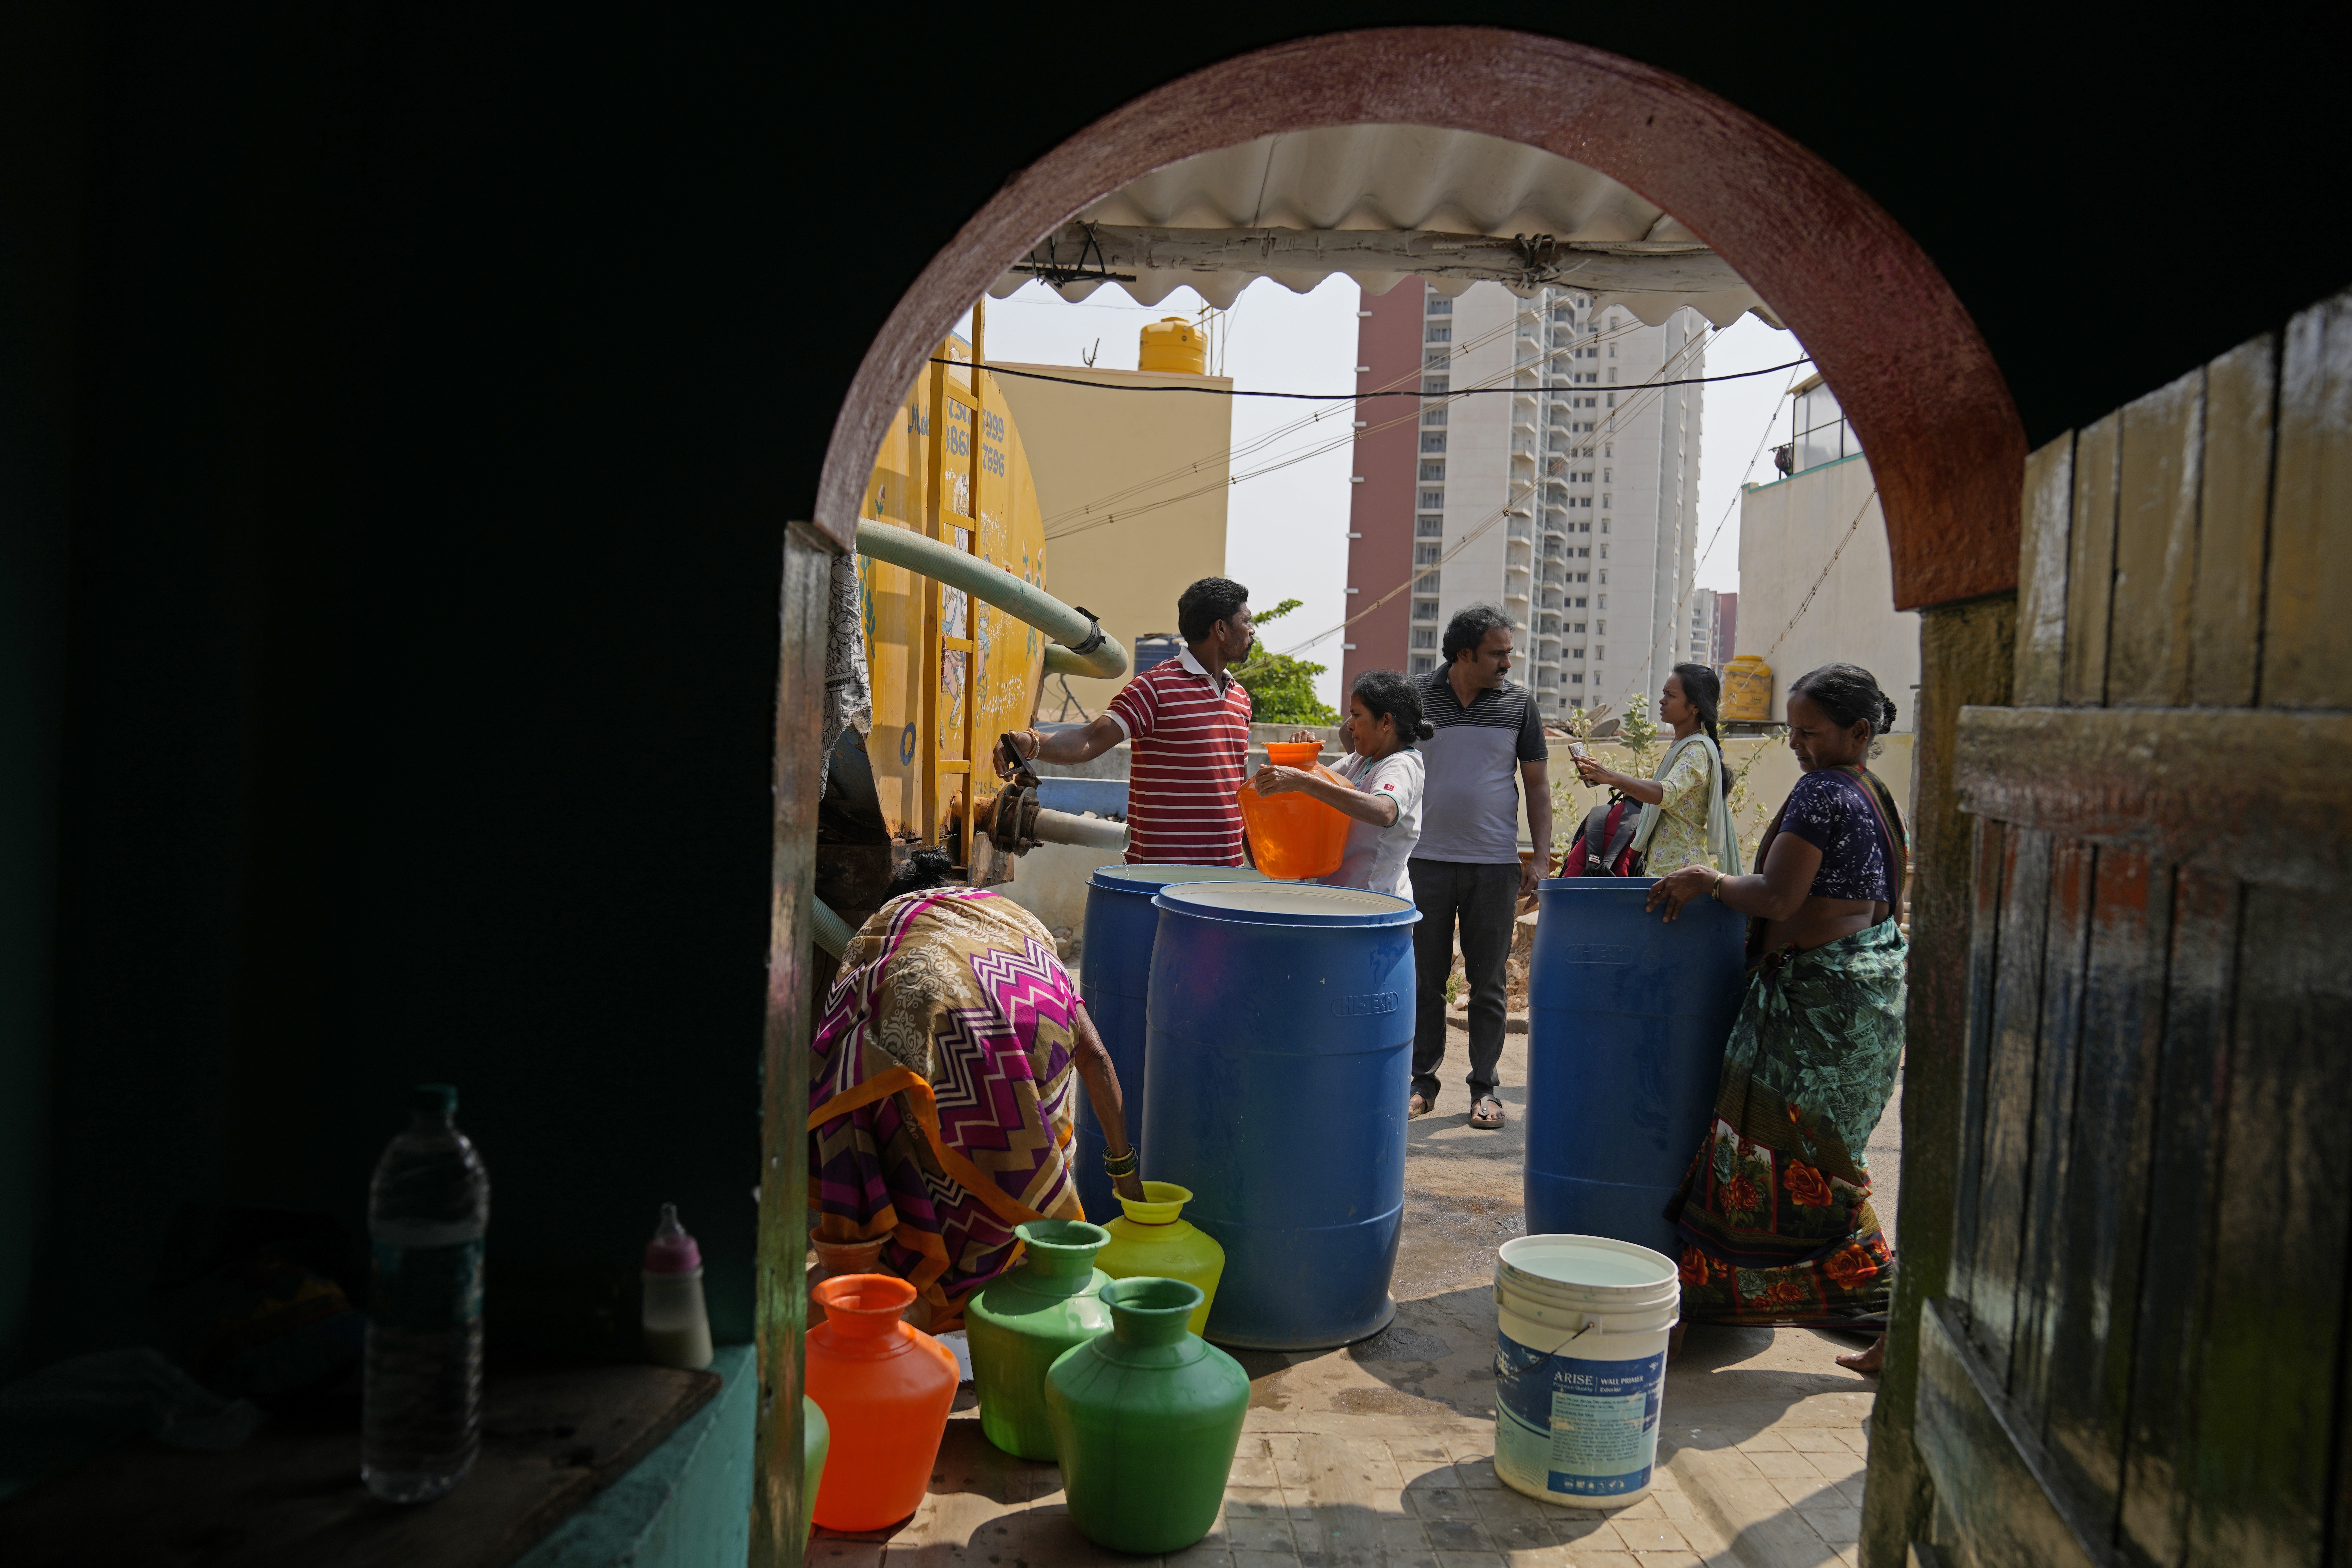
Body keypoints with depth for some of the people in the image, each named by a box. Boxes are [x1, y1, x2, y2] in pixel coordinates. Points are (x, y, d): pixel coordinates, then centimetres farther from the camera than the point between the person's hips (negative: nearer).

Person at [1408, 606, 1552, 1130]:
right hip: (1427, 860, 0)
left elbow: (1537, 783, 7)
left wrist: (1541, 855, -1)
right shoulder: (1419, 698, 1)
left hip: (1495, 865, 0)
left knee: (1488, 982, 6)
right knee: (1425, 978, 6)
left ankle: (1484, 1087, 17)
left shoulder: (1519, 703, 3)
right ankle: (1423, 1081, 18)